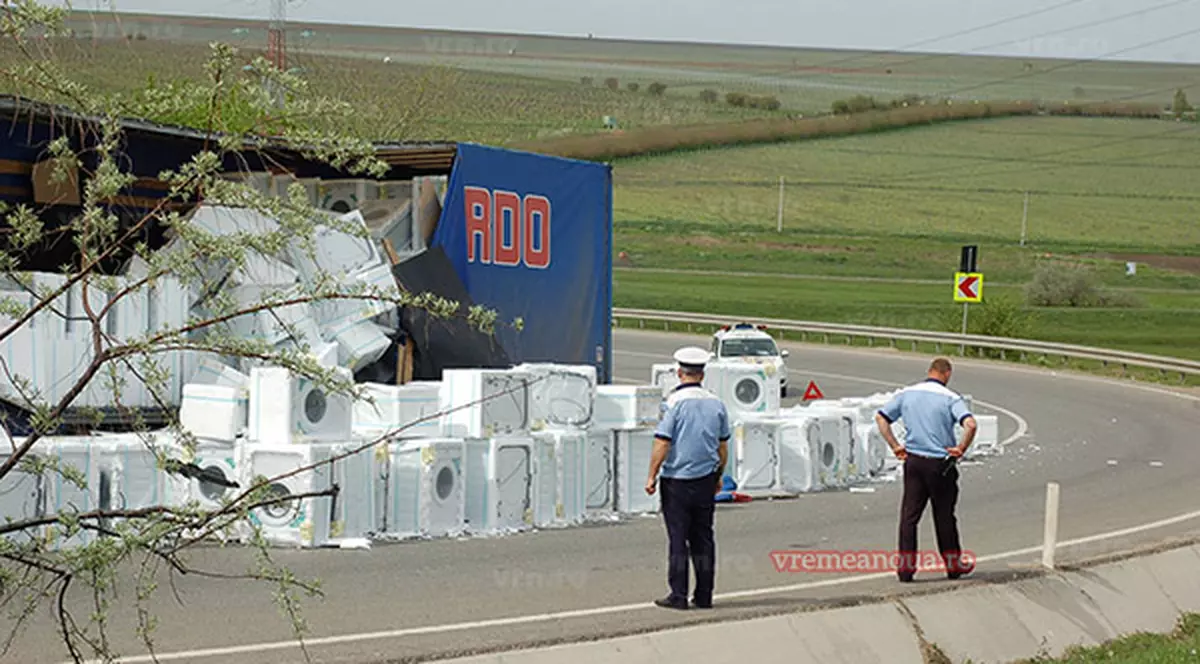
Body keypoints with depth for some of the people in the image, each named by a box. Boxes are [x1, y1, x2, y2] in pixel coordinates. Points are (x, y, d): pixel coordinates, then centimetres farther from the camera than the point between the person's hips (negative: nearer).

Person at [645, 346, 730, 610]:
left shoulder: (674, 402, -11)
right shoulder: (716, 404, 5)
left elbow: (662, 444, -14)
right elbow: (722, 447, 12)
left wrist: (651, 476, -6)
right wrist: (718, 477, 23)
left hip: (677, 481, -4)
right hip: (706, 479, 4)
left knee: (678, 538, -1)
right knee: (703, 538, 9)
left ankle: (678, 595, -2)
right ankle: (704, 596, 10)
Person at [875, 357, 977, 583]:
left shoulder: (906, 394, 5)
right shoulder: (950, 398, -9)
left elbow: (881, 418, 6)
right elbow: (970, 424, -23)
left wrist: (895, 446, 8)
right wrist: (961, 449, -10)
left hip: (913, 461, 3)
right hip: (940, 463, -3)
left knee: (909, 515, 6)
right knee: (944, 516, 10)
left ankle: (905, 566, 1)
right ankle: (953, 564, 24)